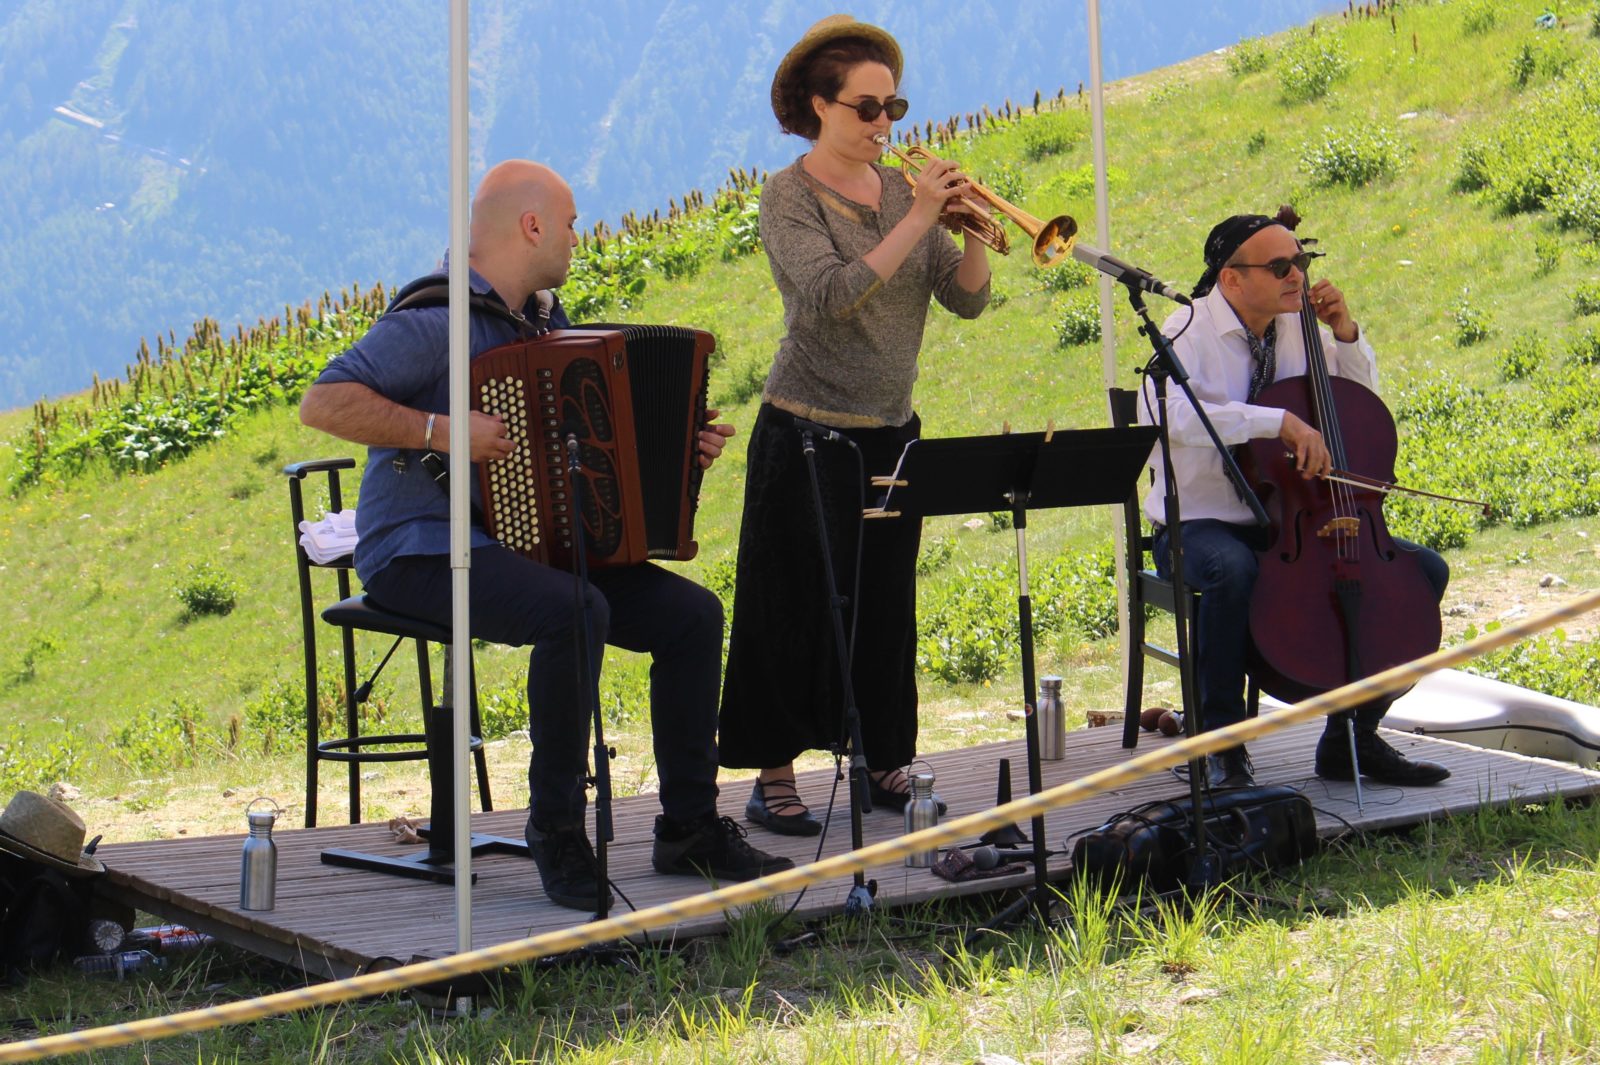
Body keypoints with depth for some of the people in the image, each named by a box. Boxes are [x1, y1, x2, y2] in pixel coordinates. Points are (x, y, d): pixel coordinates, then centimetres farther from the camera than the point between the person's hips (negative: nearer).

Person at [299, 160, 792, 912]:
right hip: (422, 552, -9)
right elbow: (323, 403, -21)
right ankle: (556, 832, -22)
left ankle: (689, 828, 2)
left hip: (532, 544, 9)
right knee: (576, 611, -35)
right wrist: (441, 431, -27)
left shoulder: (542, 319, 15)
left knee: (692, 613, -6)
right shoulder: (436, 318, -13)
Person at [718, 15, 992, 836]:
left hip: (891, 430, 5)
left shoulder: (900, 190, 9)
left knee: (886, 606, 9)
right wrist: (916, 221, -25)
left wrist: (972, 231, -14)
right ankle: (773, 776, 5)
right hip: (807, 432, -5)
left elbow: (965, 300, 4)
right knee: (802, 608, -2)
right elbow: (833, 294, -23)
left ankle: (882, 762, 19)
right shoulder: (789, 196, -8)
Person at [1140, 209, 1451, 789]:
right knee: (1234, 571, -41)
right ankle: (1224, 746, -25)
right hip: (1200, 527, -6)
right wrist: (1278, 421, -39)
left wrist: (1346, 335, 2)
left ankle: (1352, 738, 3)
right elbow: (1166, 414, -34)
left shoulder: (1298, 329, 7)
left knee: (1425, 568, -5)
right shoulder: (1190, 333, -12)